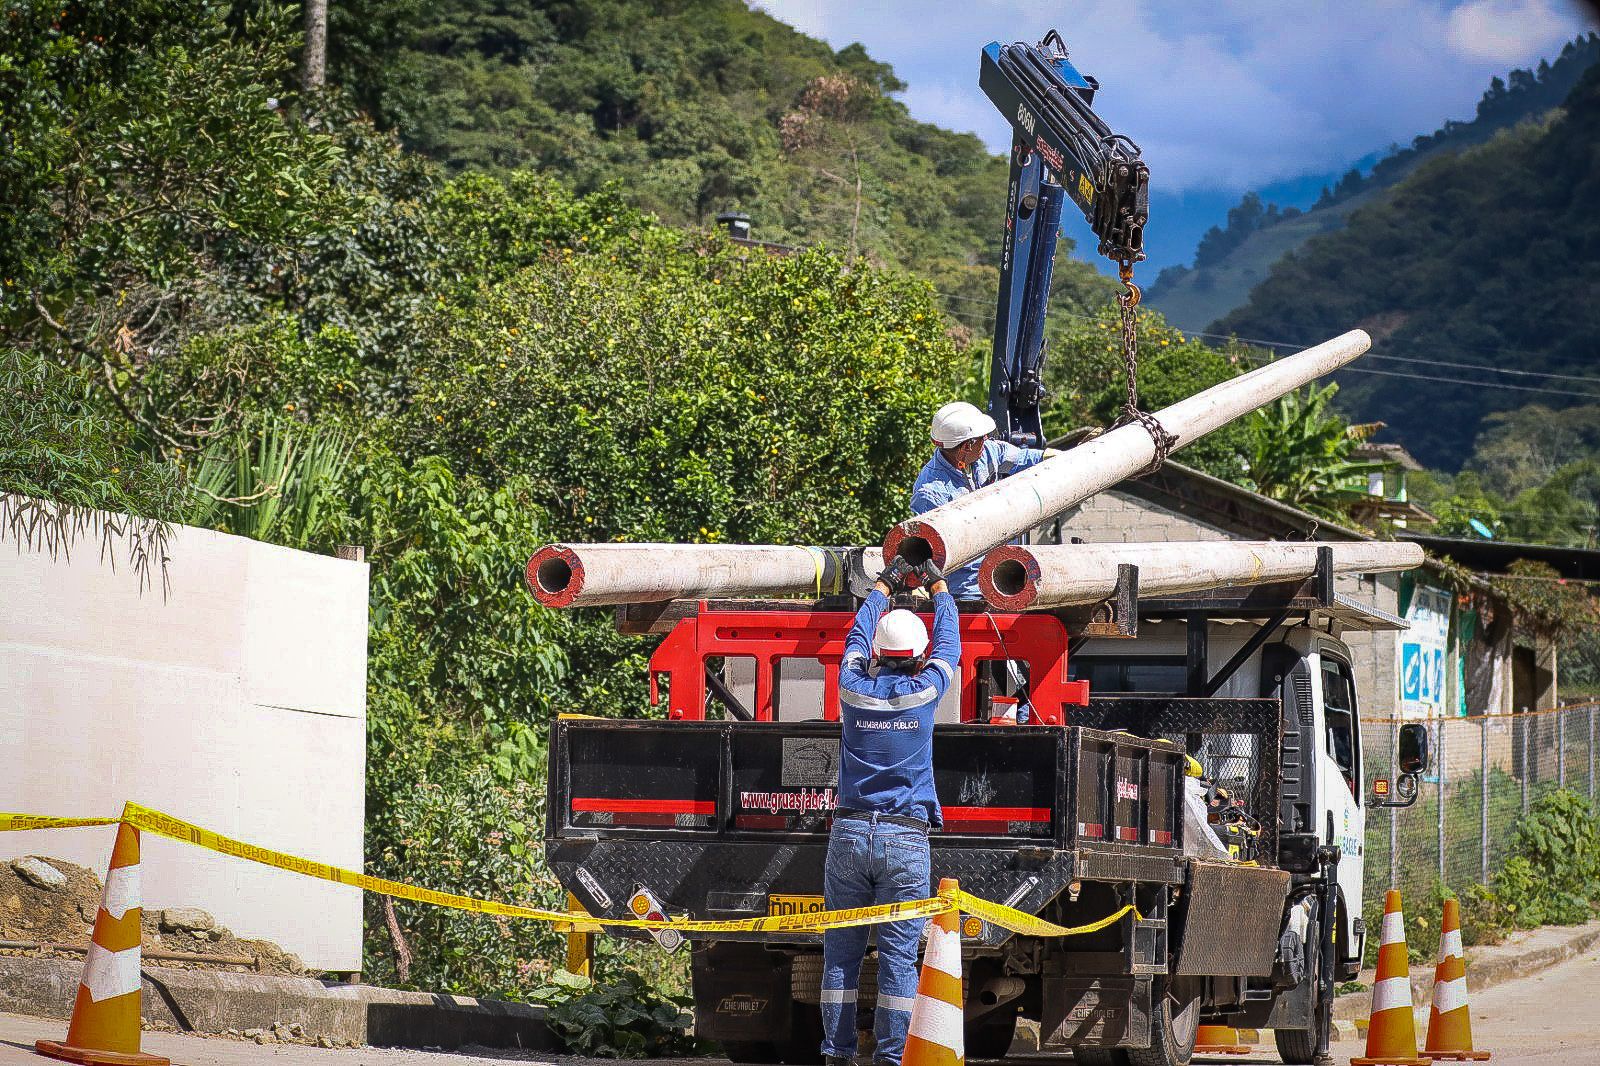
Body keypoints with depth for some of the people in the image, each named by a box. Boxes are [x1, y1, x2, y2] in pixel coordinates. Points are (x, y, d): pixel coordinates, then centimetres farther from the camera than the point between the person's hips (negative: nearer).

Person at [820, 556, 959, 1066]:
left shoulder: (855, 689, 2)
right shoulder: (923, 692, -1)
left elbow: (858, 636, 23)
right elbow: (948, 643, 18)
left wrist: (884, 586, 37)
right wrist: (938, 587, 34)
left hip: (849, 832, 2)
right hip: (905, 839, -2)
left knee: (841, 949, 4)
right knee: (899, 952, -2)